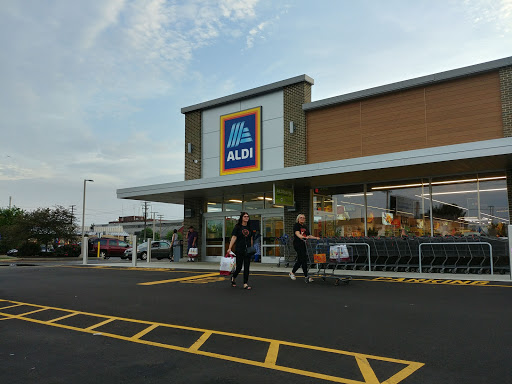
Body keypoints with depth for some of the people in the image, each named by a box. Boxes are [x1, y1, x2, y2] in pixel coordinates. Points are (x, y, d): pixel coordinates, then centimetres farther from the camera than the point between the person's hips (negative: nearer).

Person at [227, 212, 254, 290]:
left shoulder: (249, 228, 10)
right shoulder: (237, 227, -2)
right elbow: (233, 238, -8)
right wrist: (229, 248, -16)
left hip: (248, 250, 4)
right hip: (239, 250, -4)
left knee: (247, 267, 1)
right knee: (239, 267, 1)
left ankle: (245, 284, 6)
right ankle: (233, 278, 30)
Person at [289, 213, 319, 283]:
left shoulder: (304, 227, 19)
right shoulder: (296, 225, -4)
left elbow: (308, 235, 17)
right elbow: (297, 234, -18)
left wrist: (316, 237, 2)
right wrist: (304, 237, -36)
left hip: (303, 244, 8)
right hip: (298, 244, -8)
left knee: (300, 260, 11)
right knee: (304, 259, -12)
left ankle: (292, 273, 27)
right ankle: (306, 277, -12)